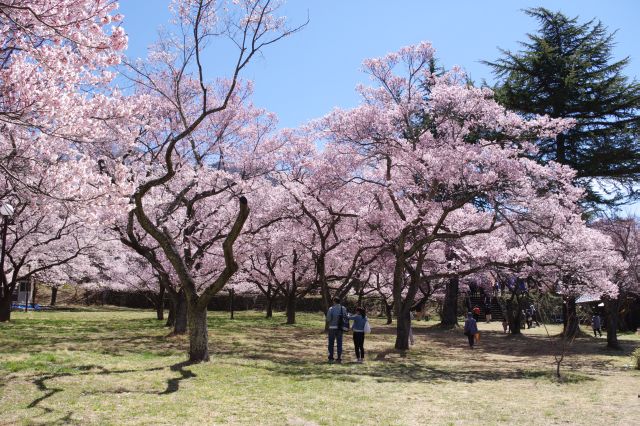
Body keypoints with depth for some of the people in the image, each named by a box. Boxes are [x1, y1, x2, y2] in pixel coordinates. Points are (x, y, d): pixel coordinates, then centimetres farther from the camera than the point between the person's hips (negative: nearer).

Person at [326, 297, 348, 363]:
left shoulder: (331, 309, -11)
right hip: (340, 328, 3)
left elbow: (328, 318, -13)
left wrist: (328, 321, 8)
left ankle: (331, 358, 8)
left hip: (332, 328, -3)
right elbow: (346, 317, -3)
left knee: (331, 343, 8)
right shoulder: (343, 309, -1)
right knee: (339, 343, 9)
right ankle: (339, 358, 6)